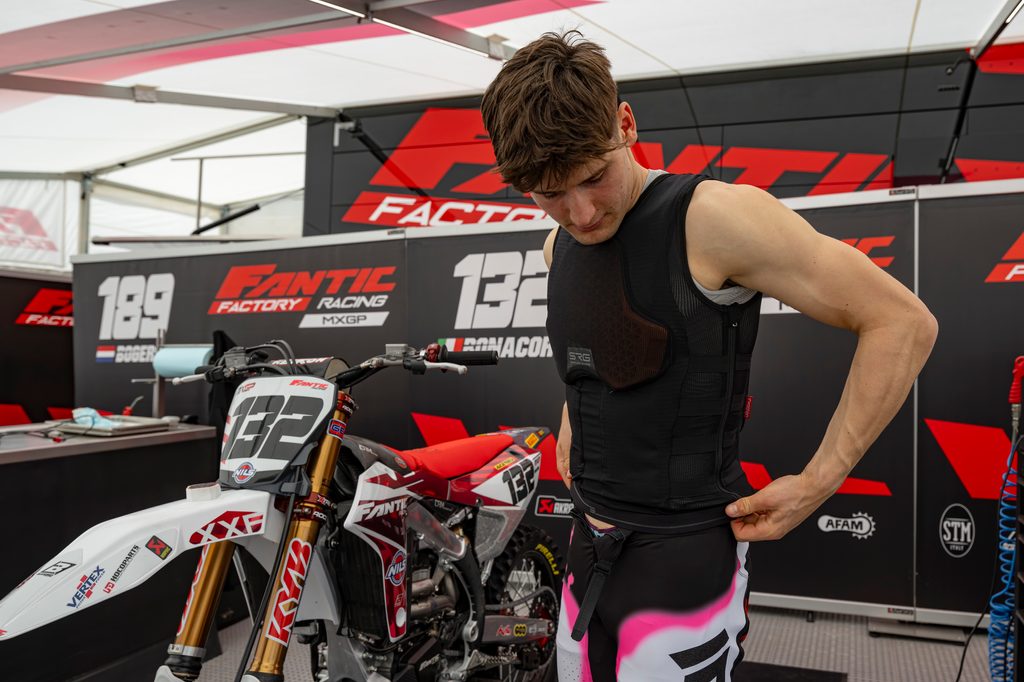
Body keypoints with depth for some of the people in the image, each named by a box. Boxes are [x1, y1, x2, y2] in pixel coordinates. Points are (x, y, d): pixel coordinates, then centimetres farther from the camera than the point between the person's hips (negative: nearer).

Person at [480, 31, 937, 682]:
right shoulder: (561, 244, 5)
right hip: (588, 552, 7)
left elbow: (904, 323, -16)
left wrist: (818, 482, -16)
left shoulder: (711, 218, -18)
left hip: (684, 556, -7)